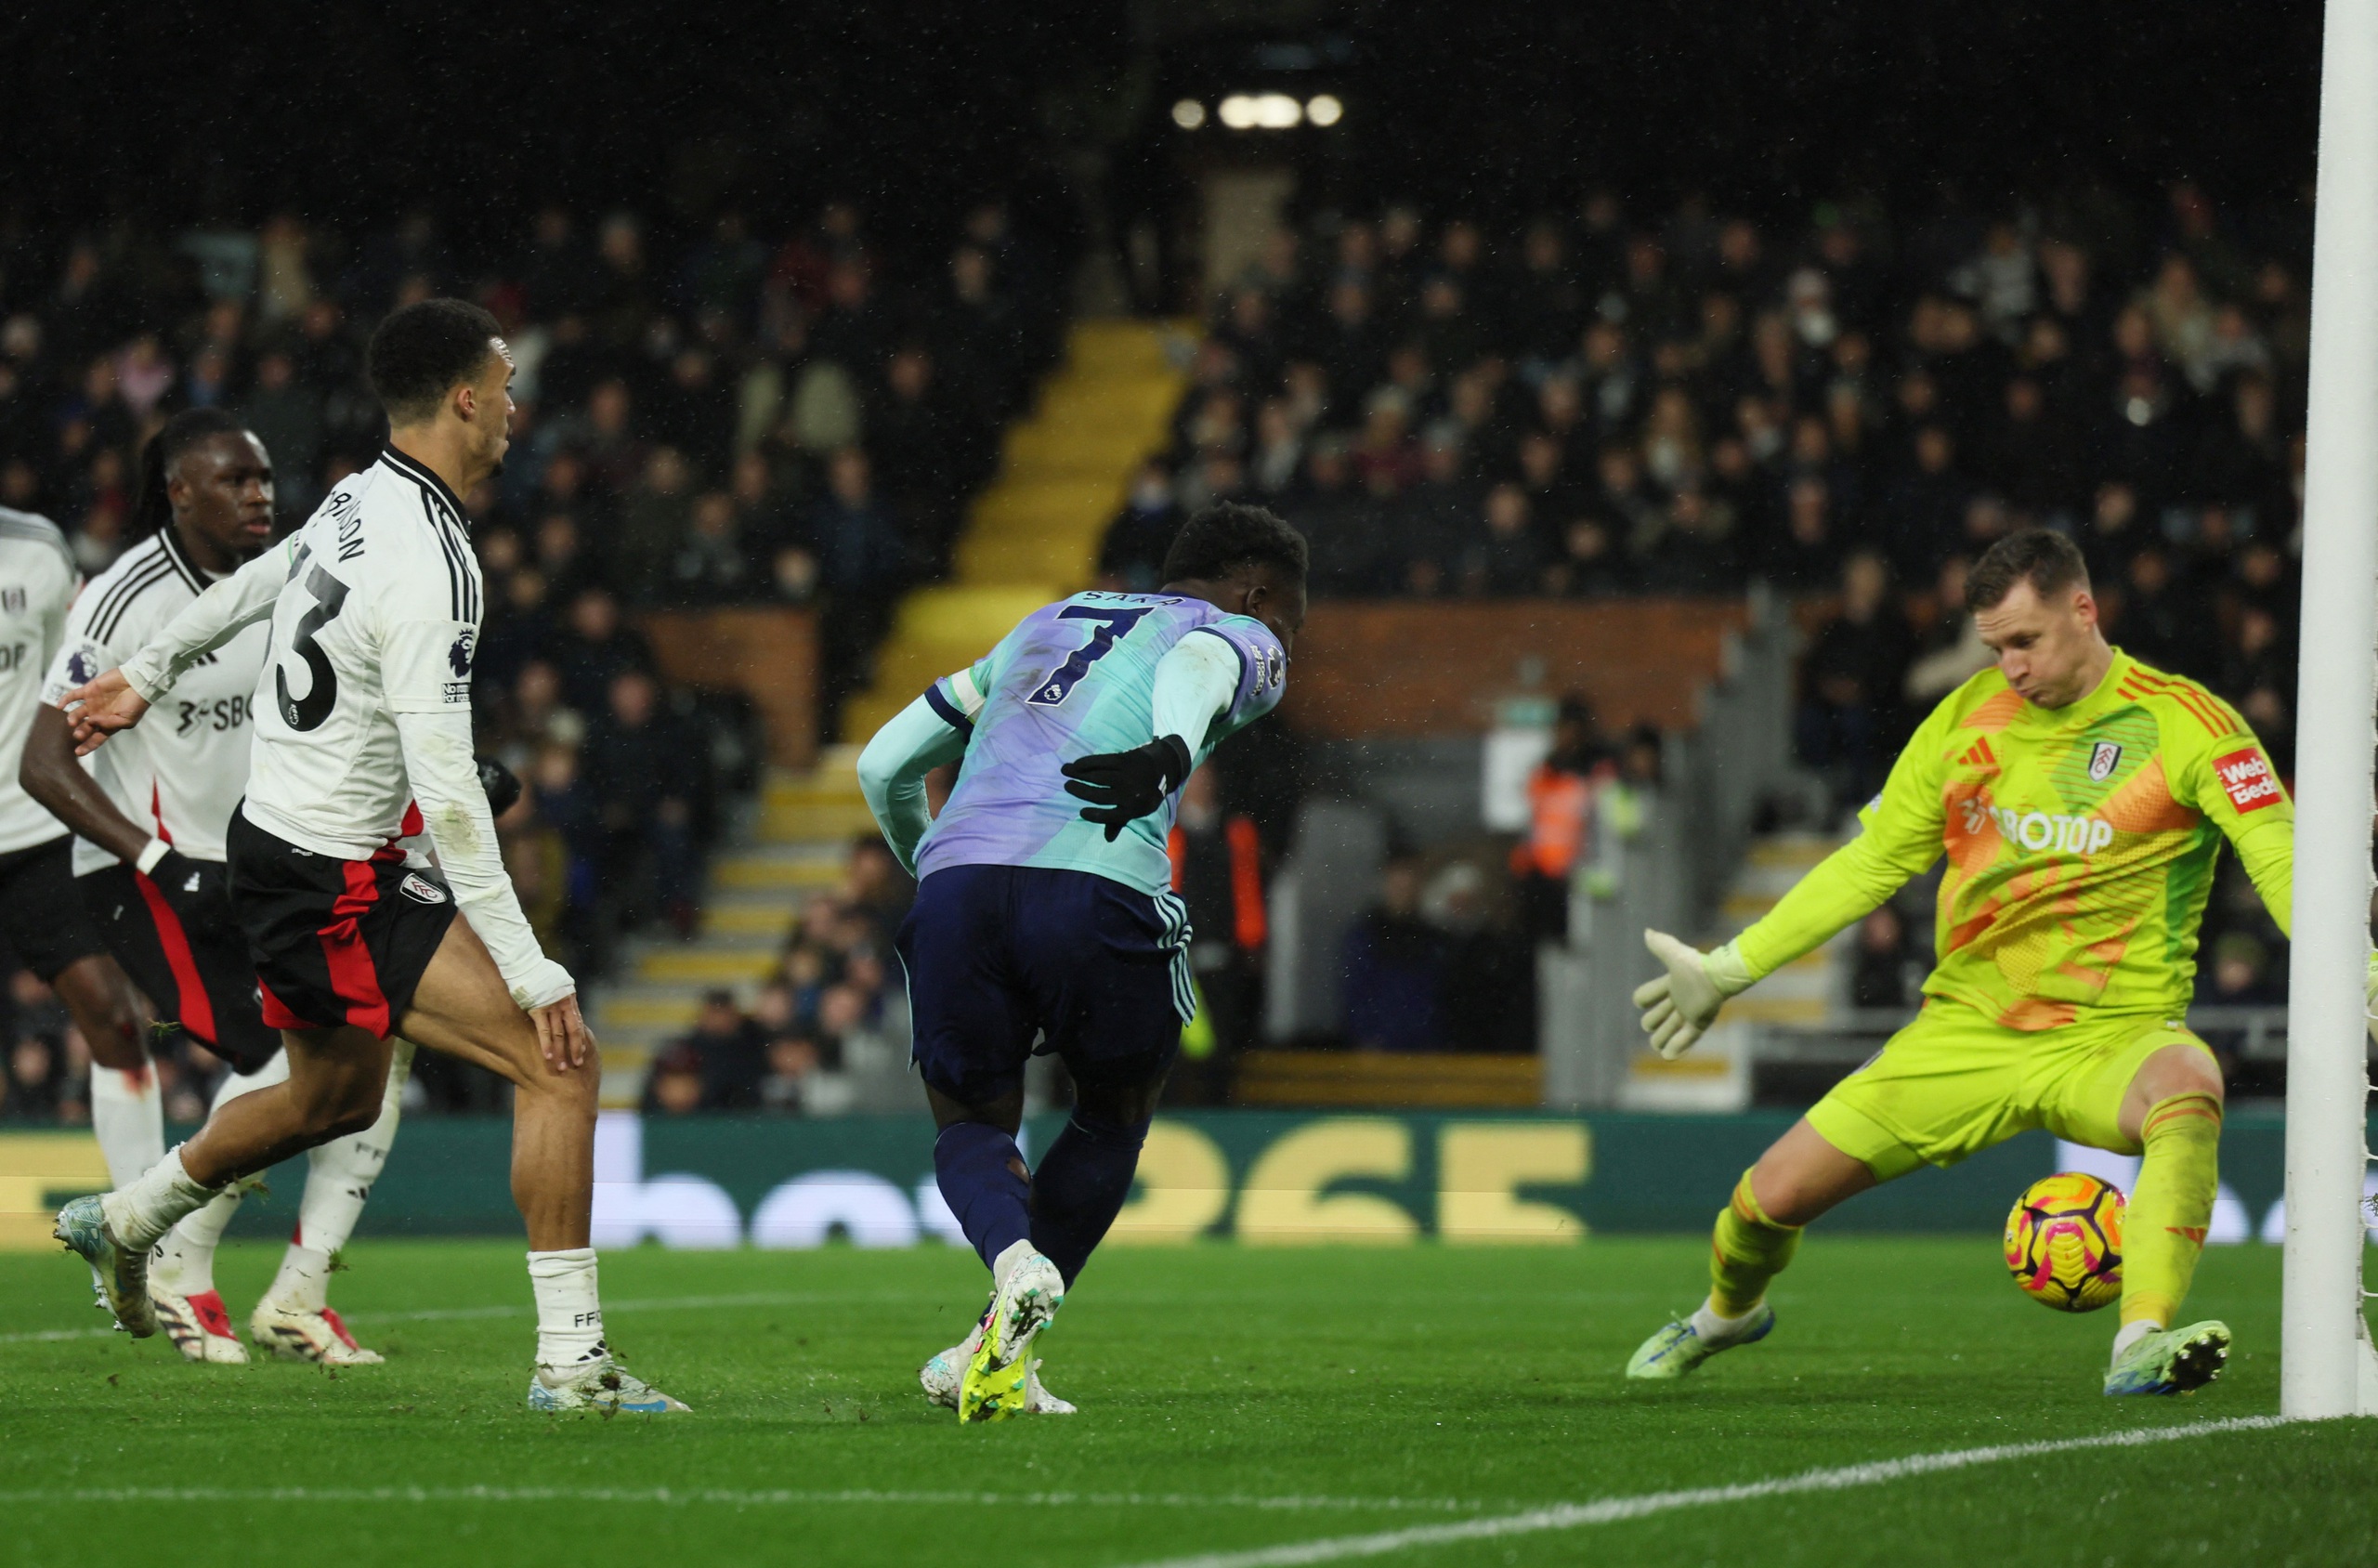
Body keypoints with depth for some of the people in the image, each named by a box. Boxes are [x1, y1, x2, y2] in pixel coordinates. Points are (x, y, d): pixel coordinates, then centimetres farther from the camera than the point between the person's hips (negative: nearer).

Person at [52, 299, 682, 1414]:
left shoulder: (359, 502, 3)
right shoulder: (426, 568, -26)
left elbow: (255, 583, 23)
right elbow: (445, 789, -28)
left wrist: (147, 675, 42)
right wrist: (528, 970, -26)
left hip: (272, 850, 10)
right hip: (338, 890, -10)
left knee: (336, 1098, 29)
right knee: (560, 1063, -15)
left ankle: (122, 1222, 46)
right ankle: (571, 1358, -14)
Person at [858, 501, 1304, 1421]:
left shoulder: (1042, 626, 34)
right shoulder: (1242, 640, 19)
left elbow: (883, 764, 34)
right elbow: (1198, 669, -9)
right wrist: (1173, 749, -30)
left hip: (958, 884, 3)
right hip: (1095, 893, -3)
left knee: (972, 1121, 21)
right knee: (1115, 1113, 23)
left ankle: (1016, 1260, -12)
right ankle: (998, 1357, 12)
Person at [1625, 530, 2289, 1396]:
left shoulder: (2185, 723, -9)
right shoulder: (1968, 717, 5)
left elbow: (2279, 862, -15)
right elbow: (1871, 862, 15)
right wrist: (1728, 967, 14)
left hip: (2109, 1038, -4)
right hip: (1966, 1031, 4)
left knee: (2188, 1089, -40)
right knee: (1774, 1193, 0)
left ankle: (2141, 1343, -51)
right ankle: (1728, 1309, 37)